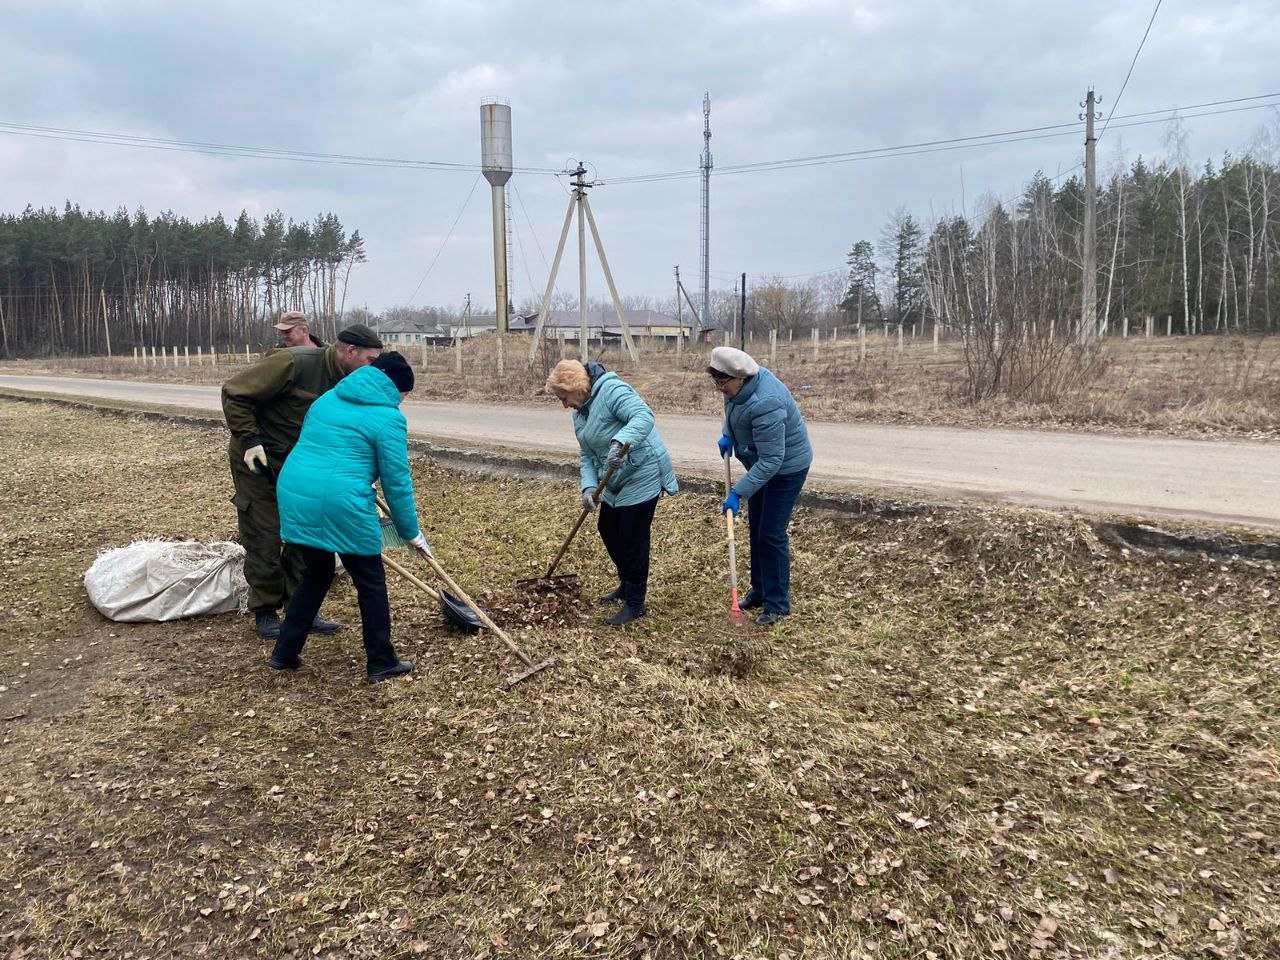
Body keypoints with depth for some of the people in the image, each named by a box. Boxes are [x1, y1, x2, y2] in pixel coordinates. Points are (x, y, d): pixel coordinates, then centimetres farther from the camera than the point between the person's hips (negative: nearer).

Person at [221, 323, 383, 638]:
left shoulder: (346, 383, -1)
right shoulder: (293, 363, -25)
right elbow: (234, 393, -22)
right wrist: (250, 440, -25)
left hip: (297, 462, 7)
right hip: (257, 459, -7)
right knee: (264, 538, 0)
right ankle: (265, 612, 15)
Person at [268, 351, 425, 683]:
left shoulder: (327, 399, 18)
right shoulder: (388, 418, -4)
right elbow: (397, 482, -4)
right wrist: (412, 533, 5)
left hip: (294, 495, 7)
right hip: (340, 505, -7)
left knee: (317, 572, 24)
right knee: (370, 582, 9)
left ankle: (285, 652, 29)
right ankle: (382, 663, 17)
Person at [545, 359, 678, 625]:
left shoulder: (612, 390, -20)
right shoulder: (580, 411, 9)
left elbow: (644, 416, -35)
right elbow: (587, 454, 7)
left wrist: (619, 442, -50)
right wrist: (589, 486, -8)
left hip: (642, 476, -10)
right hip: (616, 482, 10)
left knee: (633, 538, -5)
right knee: (608, 529, 18)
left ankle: (635, 604, 8)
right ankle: (627, 585, 37)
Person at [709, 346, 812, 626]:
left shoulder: (764, 404, -37)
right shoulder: (742, 384, -11)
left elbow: (771, 460, -36)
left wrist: (738, 493, -35)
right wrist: (727, 435, 0)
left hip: (787, 466, -9)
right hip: (763, 461, 9)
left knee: (772, 534, -6)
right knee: (756, 525, 16)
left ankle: (778, 603, 7)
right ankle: (760, 589, 30)